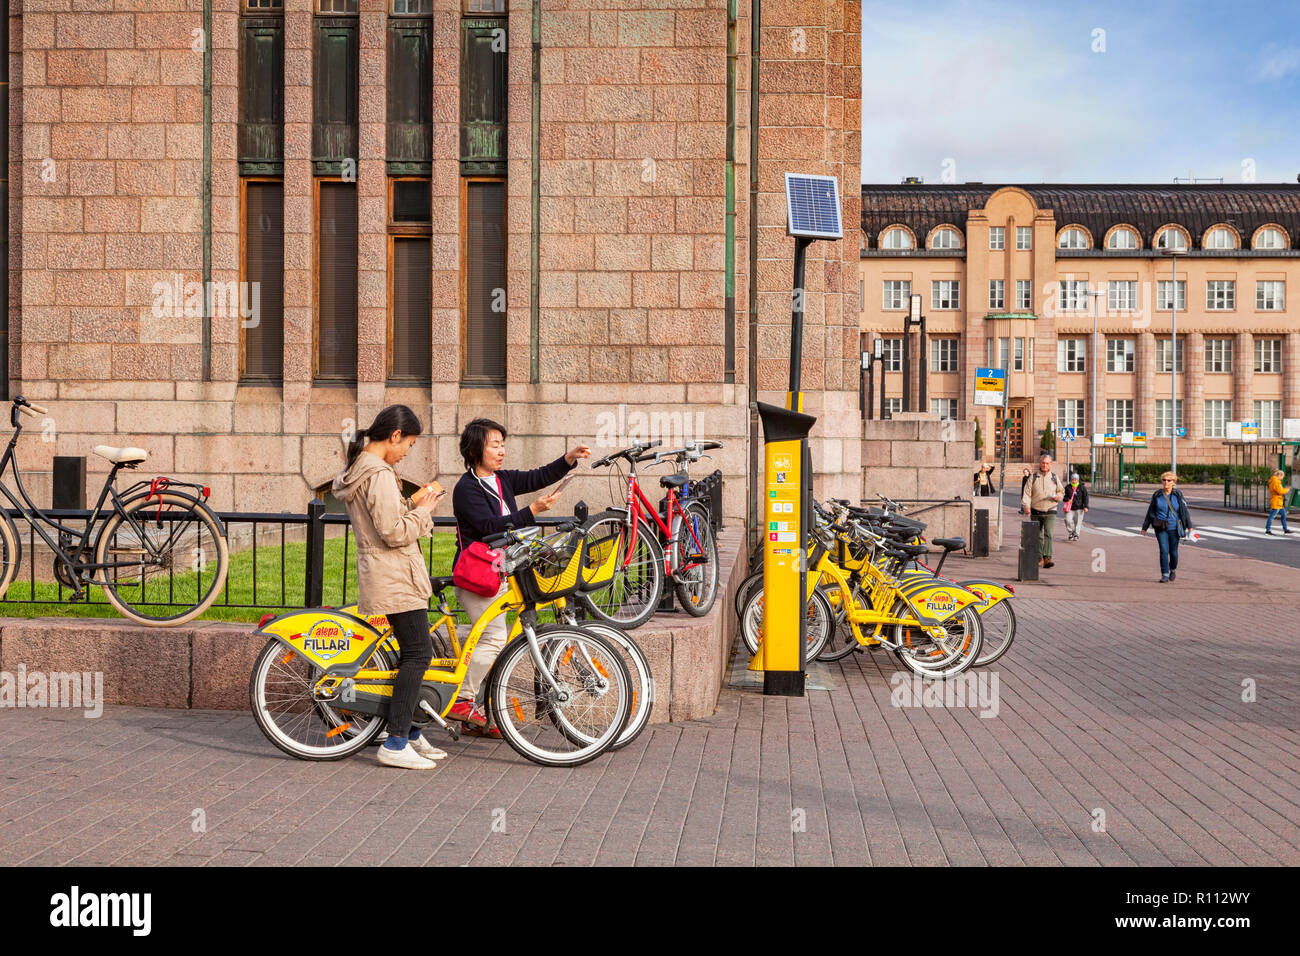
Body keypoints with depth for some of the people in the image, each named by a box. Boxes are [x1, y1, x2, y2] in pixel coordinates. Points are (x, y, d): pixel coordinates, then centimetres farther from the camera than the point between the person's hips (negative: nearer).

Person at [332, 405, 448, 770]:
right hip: (396, 578, -11)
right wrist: (424, 509, -8)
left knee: (412, 654, 15)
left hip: (380, 575, 11)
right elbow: (394, 533, -22)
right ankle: (395, 744, -5)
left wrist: (412, 502, 11)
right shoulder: (379, 474, -18)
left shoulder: (356, 470, 14)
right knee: (418, 654, -7)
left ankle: (409, 734, 22)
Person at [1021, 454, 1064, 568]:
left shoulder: (1055, 477, 9)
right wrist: (1026, 506, -18)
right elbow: (1027, 493, -2)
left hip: (1050, 512, -1)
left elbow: (1062, 491, 18)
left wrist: (1058, 496, -6)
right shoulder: (1033, 478, 5)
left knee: (1048, 534, -16)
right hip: (1036, 512, 1)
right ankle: (1039, 558, 20)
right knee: (1037, 536, 8)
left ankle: (1047, 558, -24)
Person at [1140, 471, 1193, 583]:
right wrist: (1144, 527, 12)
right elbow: (1150, 512, 9)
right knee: (1164, 550, -11)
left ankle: (1173, 569, 34)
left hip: (1174, 528, 0)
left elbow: (1185, 511, 3)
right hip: (1161, 529, 0)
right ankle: (1165, 575, -3)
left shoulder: (1178, 495, -1)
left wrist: (1189, 526, 0)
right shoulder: (1157, 495, 1)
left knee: (1173, 552, 6)